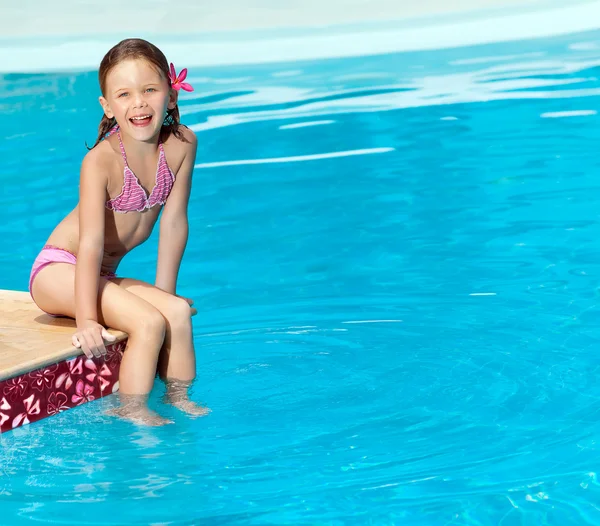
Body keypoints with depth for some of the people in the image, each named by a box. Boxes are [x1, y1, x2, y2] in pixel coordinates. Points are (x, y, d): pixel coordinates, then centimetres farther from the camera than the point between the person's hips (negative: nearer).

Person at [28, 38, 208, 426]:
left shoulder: (182, 144, -12)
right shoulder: (101, 161, -26)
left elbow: (174, 221, -6)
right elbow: (91, 242, -31)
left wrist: (164, 293, -3)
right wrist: (87, 320, -34)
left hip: (103, 275, 6)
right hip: (59, 269, -6)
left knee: (179, 312, -11)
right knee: (149, 322, -23)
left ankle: (179, 398, 3)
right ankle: (131, 413, -13)